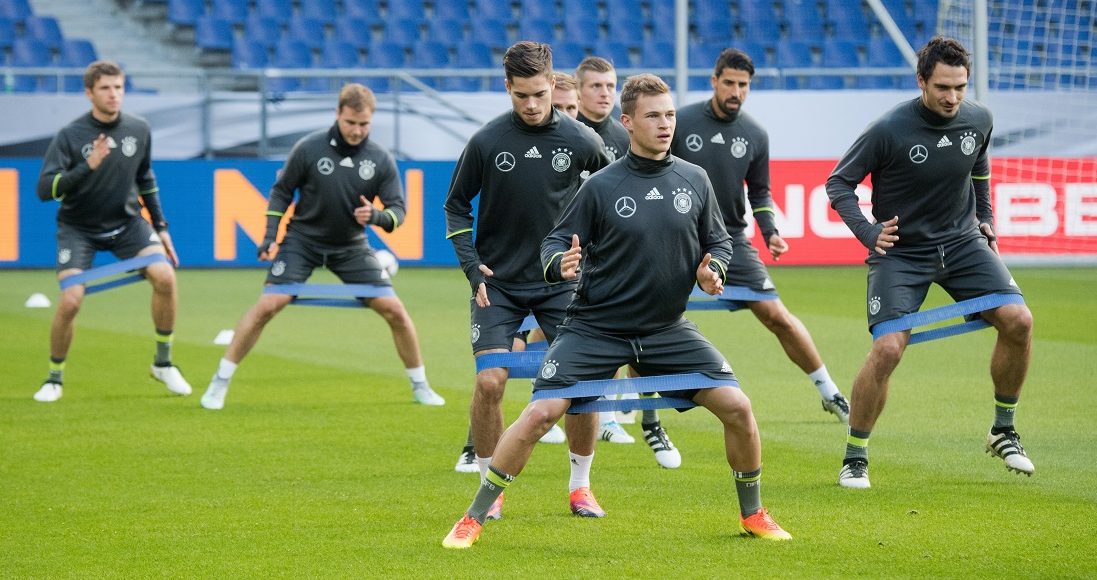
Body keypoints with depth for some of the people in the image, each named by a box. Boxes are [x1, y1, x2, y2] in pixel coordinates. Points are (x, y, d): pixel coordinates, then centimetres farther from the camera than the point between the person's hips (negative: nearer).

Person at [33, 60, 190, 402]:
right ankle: (55, 377, 6)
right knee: (70, 301, -19)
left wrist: (160, 226, 12)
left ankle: (163, 363, 2)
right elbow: (44, 189, -25)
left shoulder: (139, 130, -4)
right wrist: (87, 167, -37)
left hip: (126, 223, 3)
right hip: (78, 229, -3)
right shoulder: (71, 136, -18)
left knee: (164, 276, -18)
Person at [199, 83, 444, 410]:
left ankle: (420, 387, 14)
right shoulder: (309, 148, -14)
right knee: (267, 306, -16)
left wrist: (376, 216, -29)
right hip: (303, 240, -2)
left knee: (394, 311, -5)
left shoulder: (381, 160, -9)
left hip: (351, 247, 2)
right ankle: (219, 384, -5)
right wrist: (271, 236, -9)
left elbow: (397, 210, -6)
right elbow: (282, 190, -1)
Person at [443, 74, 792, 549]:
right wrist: (561, 264, -27)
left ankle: (752, 514, 16)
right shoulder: (601, 187, -9)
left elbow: (718, 240, 12)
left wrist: (712, 269, -10)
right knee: (541, 413, -16)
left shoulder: (694, 180, 1)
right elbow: (555, 242, -5)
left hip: (667, 329, 3)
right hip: (596, 327, -3)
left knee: (737, 407, -7)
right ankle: (473, 519, -3)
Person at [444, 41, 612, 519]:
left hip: (561, 282, 1)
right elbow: (457, 205, 4)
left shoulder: (580, 141, -5)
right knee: (490, 381, -11)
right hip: (498, 283, -1)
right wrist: (472, 267, -5)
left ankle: (580, 486, 14)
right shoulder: (486, 142, -7)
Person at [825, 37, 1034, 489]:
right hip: (900, 251, -4)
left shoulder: (979, 120, -5)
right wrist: (868, 232, -21)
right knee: (887, 349, -19)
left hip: (962, 242, 4)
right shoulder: (890, 130, -20)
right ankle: (854, 458, -2)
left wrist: (986, 220, 18)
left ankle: (1003, 431, 8)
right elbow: (838, 184, -9)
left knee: (1018, 321, -12)